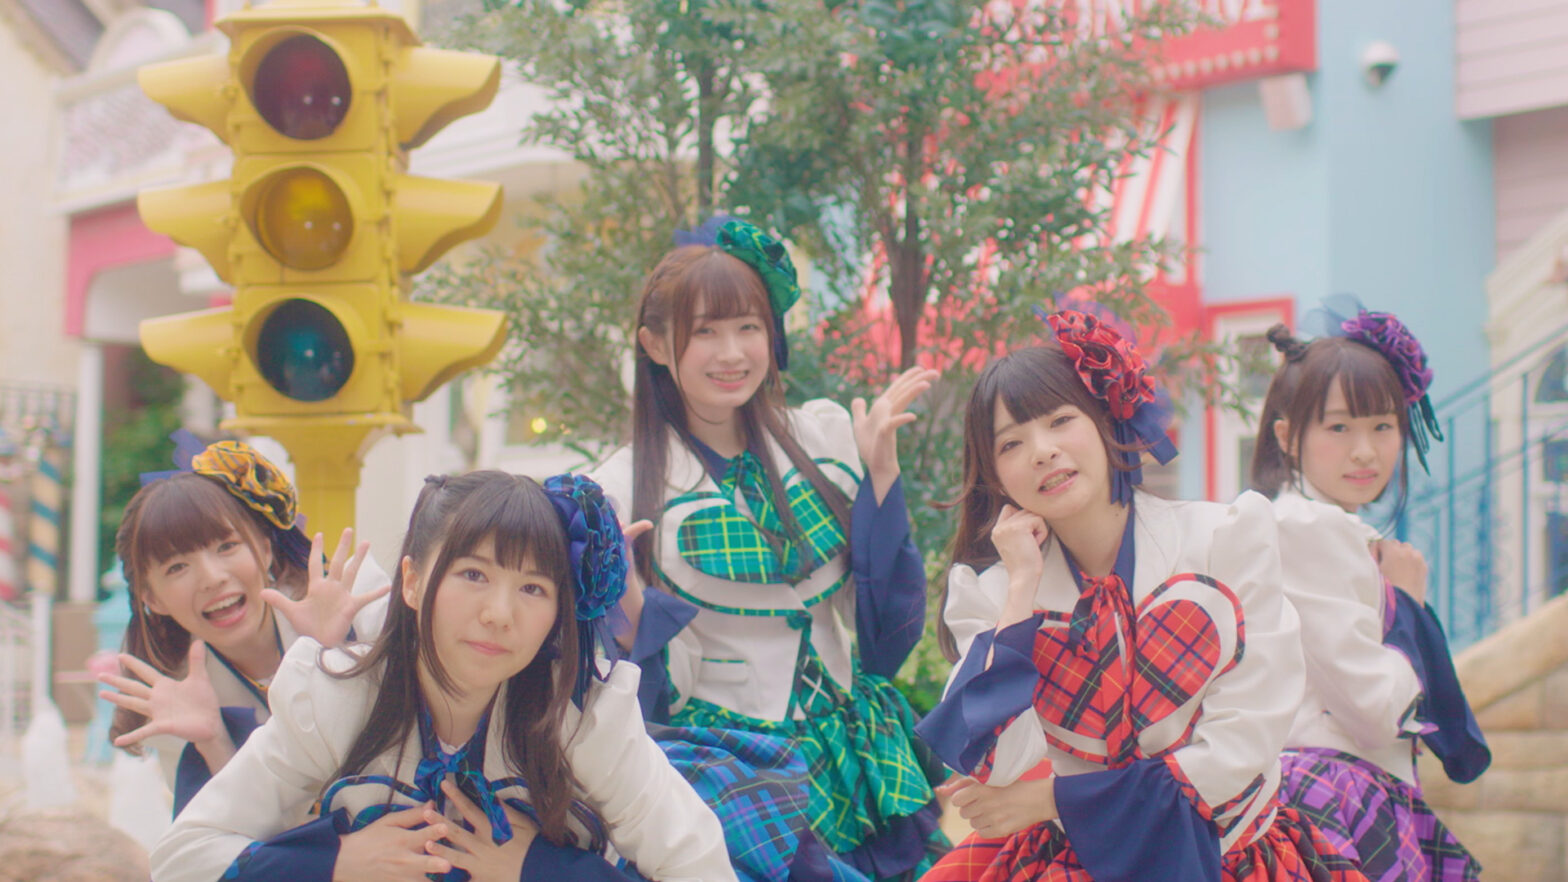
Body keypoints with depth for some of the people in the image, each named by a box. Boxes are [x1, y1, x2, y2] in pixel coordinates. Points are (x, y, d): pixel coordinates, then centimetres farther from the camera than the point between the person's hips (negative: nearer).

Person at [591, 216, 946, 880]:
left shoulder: (826, 436, 8)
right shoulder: (625, 489, 0)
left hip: (858, 756, 3)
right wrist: (617, 597, -17)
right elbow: (665, 683, 0)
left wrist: (880, 469, 2)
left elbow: (891, 629, 8)